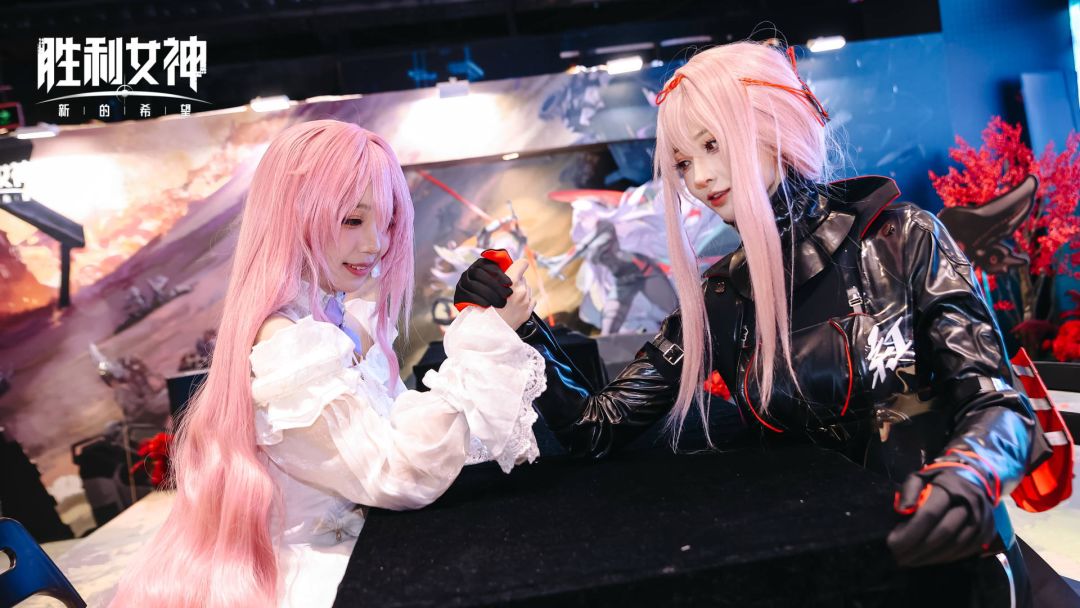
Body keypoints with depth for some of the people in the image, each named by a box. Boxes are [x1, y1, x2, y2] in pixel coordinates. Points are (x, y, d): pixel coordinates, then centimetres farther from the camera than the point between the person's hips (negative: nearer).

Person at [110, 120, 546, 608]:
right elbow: (404, 474, -28)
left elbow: (401, 428, -1)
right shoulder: (285, 348, -25)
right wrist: (486, 338, -27)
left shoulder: (340, 320, 2)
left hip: (349, 549, 7)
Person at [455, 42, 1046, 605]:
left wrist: (967, 476, -27)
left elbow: (998, 402, -6)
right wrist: (522, 329, -10)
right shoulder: (715, 301, 3)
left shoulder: (901, 238, -3)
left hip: (943, 555, -1)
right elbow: (598, 429, 2)